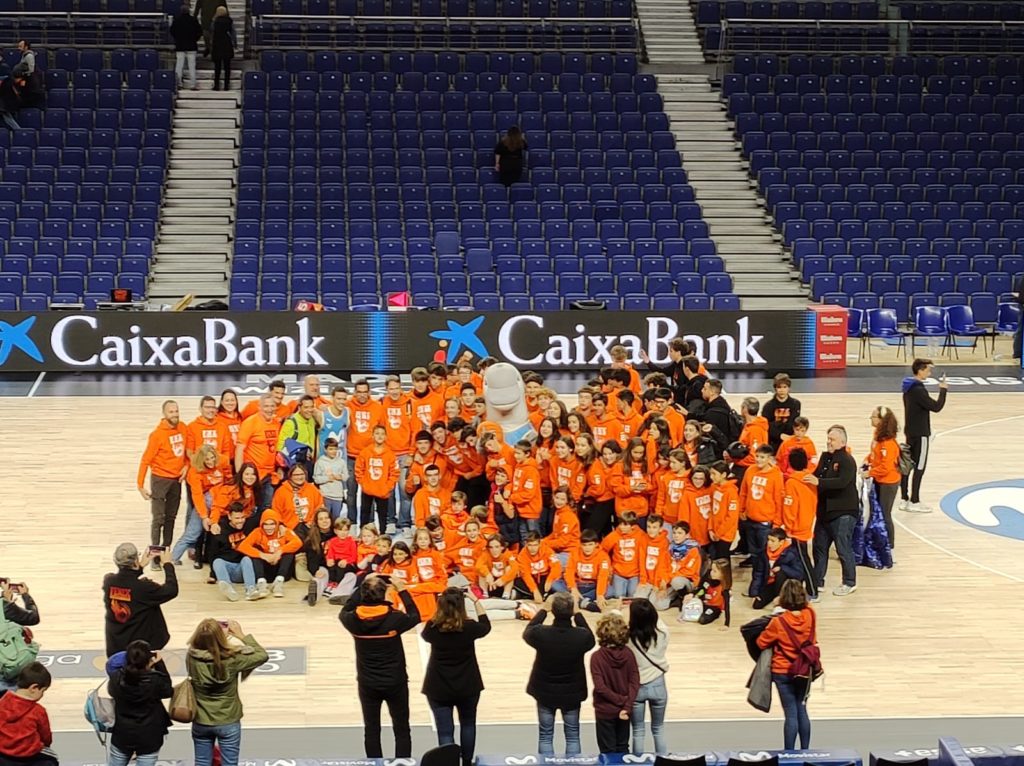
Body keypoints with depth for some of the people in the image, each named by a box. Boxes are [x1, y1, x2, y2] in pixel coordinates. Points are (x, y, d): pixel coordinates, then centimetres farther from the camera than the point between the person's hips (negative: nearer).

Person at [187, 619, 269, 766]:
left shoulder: (191, 657, -16)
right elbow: (262, 655, -10)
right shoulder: (231, 659, -24)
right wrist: (241, 635, -4)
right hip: (228, 723, -3)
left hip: (201, 722, 3)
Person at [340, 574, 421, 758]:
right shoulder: (393, 618, -19)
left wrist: (362, 587, 10)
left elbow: (345, 611, 11)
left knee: (371, 730, 11)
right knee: (401, 730, 10)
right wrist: (402, 590, 4)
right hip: (395, 682, -2)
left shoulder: (354, 620, -13)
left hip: (367, 684, 2)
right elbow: (415, 616, 1)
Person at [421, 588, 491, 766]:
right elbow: (485, 625, 6)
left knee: (445, 731, 1)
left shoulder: (433, 628, -15)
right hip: (467, 686, 1)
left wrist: (440, 604, 4)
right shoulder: (469, 627, -16)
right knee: (468, 724, 23)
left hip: (438, 687, -1)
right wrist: (476, 600, 7)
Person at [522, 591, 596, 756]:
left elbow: (527, 632, 2)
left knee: (545, 736, 13)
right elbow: (591, 639, 4)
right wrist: (577, 614, 6)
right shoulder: (582, 636, -22)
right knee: (572, 736, 15)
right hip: (572, 693, 0)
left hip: (545, 691, 0)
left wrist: (543, 610, 8)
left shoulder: (540, 634, -23)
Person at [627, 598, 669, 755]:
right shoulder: (662, 633, -16)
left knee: (638, 731, 14)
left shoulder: (628, 638, -24)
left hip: (635, 687, -2)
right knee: (659, 729, 20)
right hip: (657, 684, 2)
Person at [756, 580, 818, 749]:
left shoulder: (778, 622, -21)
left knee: (791, 714, 1)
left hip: (783, 673, -4)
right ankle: (805, 752, 20)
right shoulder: (810, 614, -10)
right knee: (802, 711, 15)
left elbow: (761, 642, -7)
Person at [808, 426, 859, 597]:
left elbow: (842, 482, -28)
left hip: (843, 512, -8)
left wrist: (819, 482, -36)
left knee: (843, 548, -1)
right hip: (825, 511, 8)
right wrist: (810, 478, -12)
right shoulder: (825, 457, 10)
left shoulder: (847, 460, -14)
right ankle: (817, 582, 24)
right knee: (819, 546, 13)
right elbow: (816, 476, 9)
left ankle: (849, 583, 14)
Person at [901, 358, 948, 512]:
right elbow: (936, 407, -22)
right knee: (919, 468, -2)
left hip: (910, 432, 9)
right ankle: (914, 502, 3)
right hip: (920, 434, -9)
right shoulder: (918, 390, -23)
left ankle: (904, 500, 17)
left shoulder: (909, 387, 8)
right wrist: (943, 390, -12)